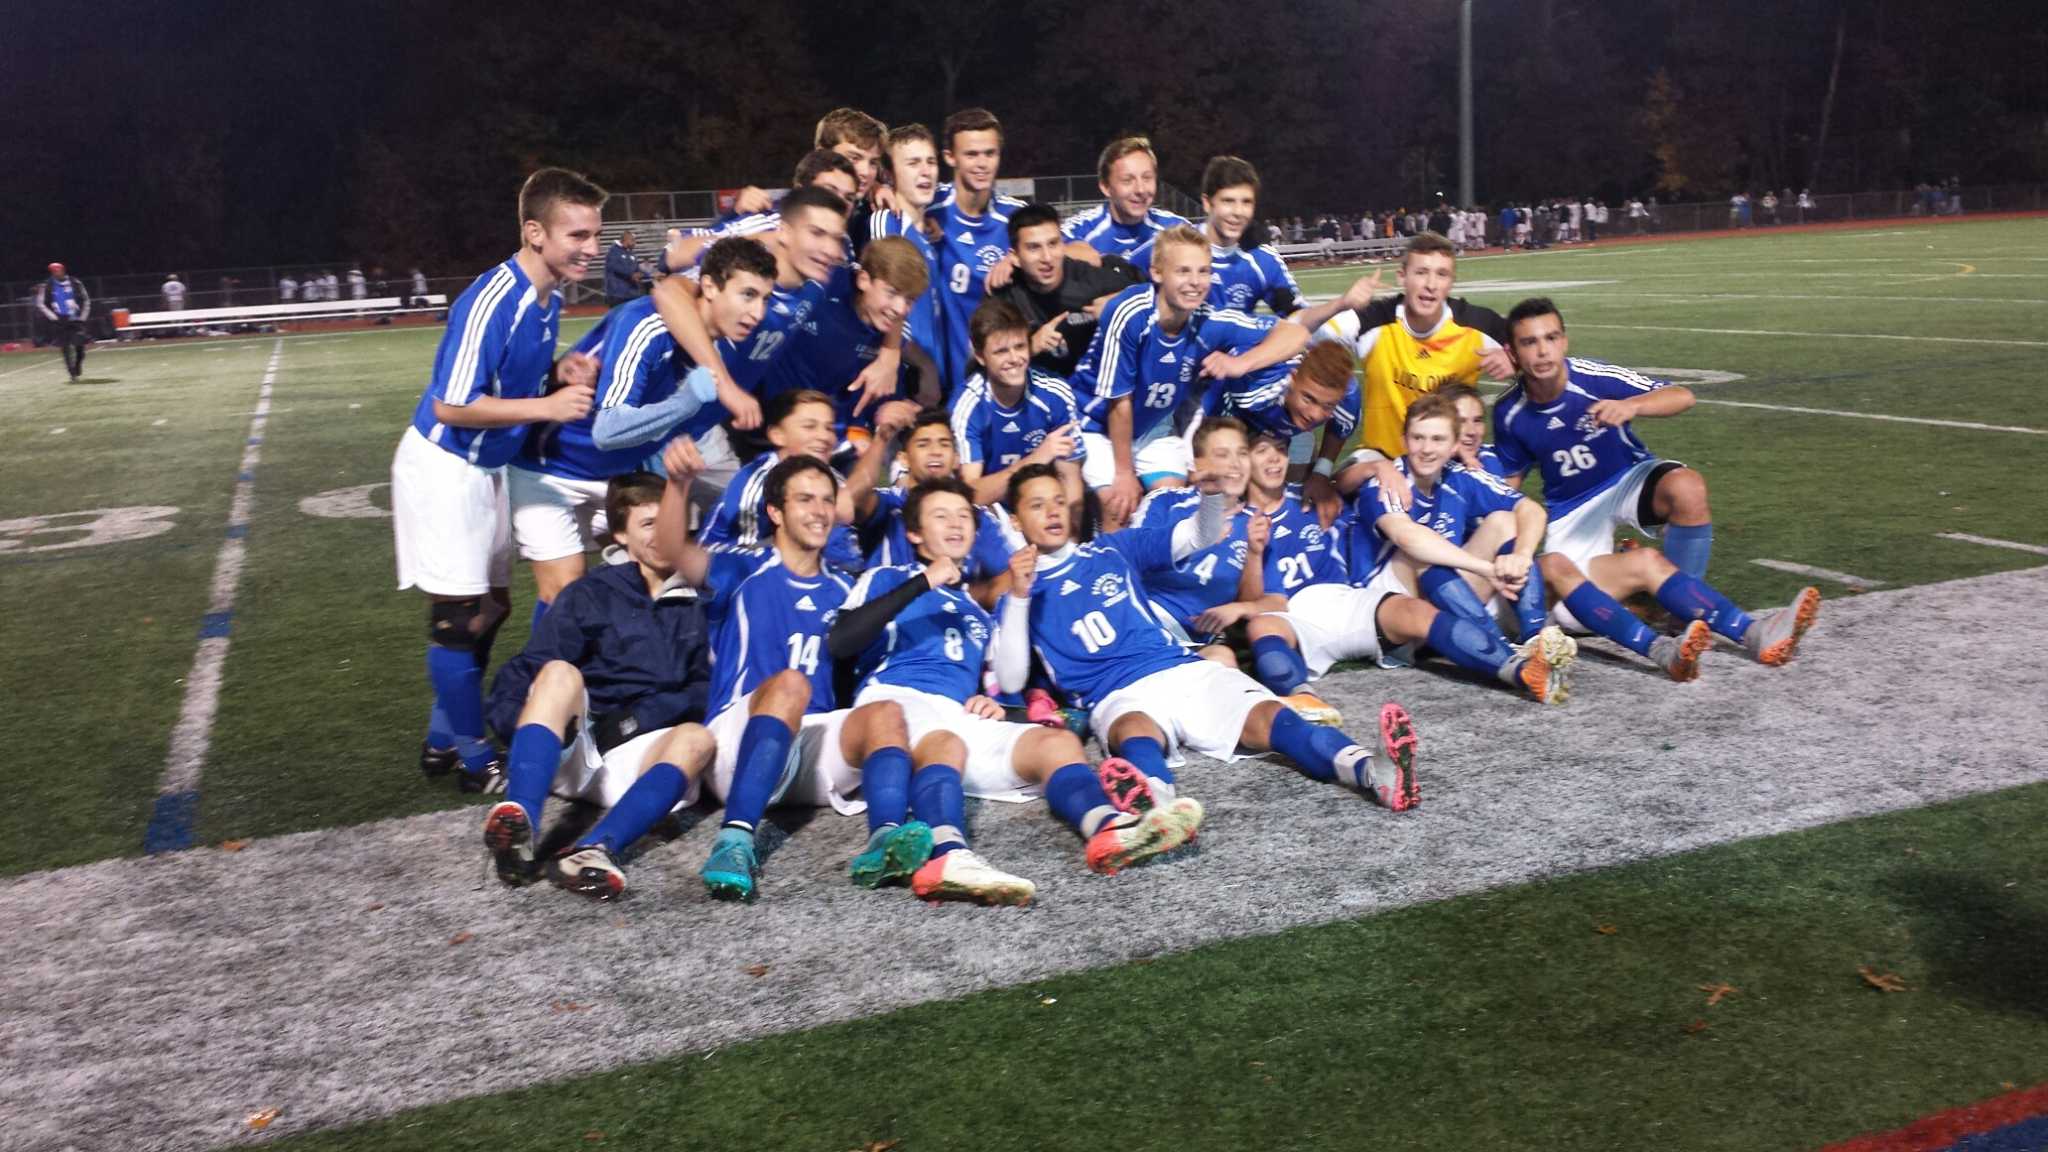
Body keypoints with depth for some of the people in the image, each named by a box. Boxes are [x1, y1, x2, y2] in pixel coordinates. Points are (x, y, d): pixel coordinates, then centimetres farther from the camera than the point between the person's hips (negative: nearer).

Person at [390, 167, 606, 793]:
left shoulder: (548, 296, 0)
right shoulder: (491, 302, -26)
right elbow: (452, 406, -27)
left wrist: (561, 371, -7)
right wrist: (548, 405, -29)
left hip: (487, 468, 9)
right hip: (442, 467, -9)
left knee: (491, 606, 14)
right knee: (459, 617, -2)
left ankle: (444, 740, 28)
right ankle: (475, 759, 11)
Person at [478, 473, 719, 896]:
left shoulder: (696, 604, 18)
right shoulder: (591, 595, 14)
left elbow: (705, 688, 7)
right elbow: (519, 677, 5)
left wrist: (642, 715, -10)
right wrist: (517, 725, -16)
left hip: (639, 751, 1)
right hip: (572, 747, -1)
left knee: (697, 737, -29)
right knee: (561, 671, -28)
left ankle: (593, 849, -52)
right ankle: (519, 824, -49)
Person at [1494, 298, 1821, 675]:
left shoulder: (1593, 377, -22)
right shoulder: (1509, 413, -13)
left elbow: (1682, 397, -27)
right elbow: (1508, 484, 1)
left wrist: (1630, 406, -47)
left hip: (1629, 480, -1)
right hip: (1571, 511, 2)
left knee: (1686, 487, -36)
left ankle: (1685, 605, -17)